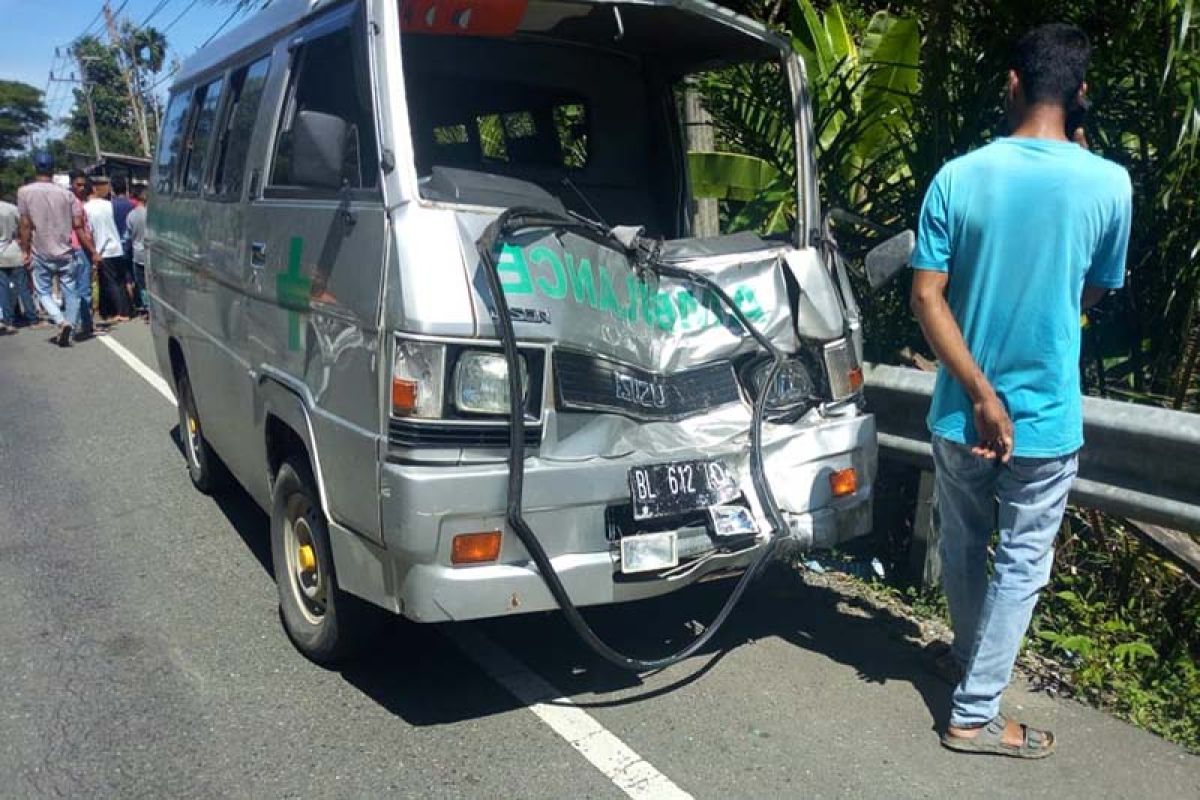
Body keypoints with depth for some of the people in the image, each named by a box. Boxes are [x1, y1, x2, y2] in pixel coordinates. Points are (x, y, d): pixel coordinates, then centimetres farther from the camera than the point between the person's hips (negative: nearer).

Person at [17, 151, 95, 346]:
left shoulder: (25, 191, -6)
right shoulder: (65, 193, -1)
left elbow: (25, 225, -7)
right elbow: (78, 225, -3)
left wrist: (26, 251, 1)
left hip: (41, 253, -1)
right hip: (64, 253, 1)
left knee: (44, 293, 9)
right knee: (70, 292, 9)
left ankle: (62, 322, -15)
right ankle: (67, 331, 4)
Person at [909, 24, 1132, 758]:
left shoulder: (957, 178, -8)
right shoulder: (1109, 185, -10)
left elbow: (927, 298, -12)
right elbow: (1094, 295, 4)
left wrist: (980, 394, -11)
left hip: (960, 413, 2)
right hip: (1046, 418, -2)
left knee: (963, 549, 21)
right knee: (1022, 565, 12)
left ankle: (973, 659, 44)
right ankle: (974, 714, 18)